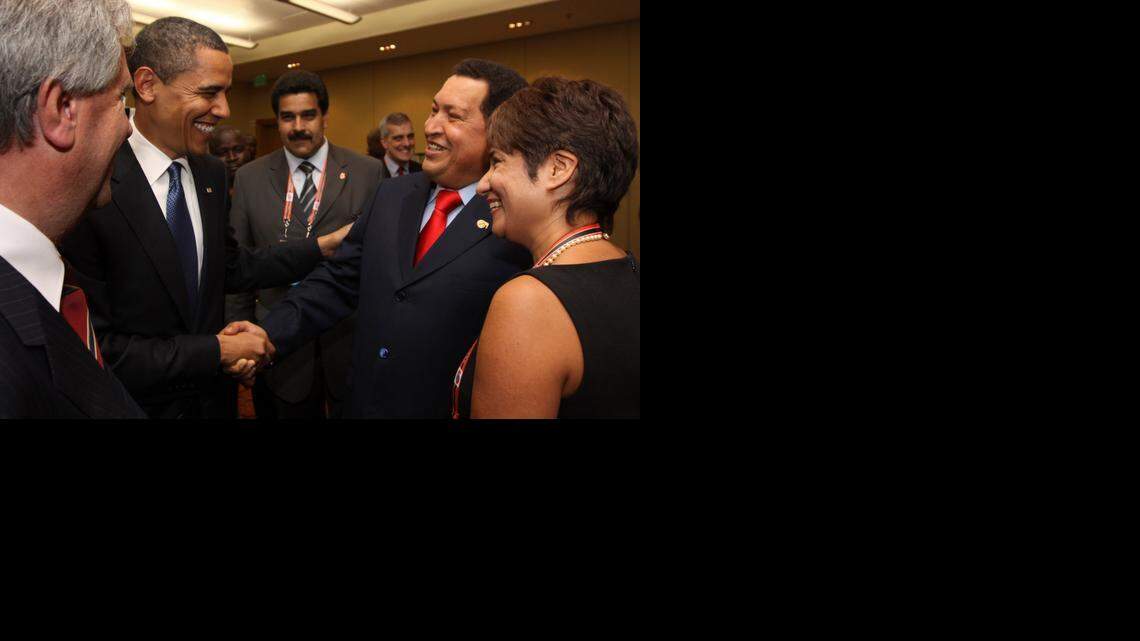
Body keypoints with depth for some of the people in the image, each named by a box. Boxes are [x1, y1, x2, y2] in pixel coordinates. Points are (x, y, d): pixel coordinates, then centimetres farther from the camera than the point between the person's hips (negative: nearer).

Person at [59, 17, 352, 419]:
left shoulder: (213, 174, 0)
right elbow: (93, 348, -22)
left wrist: (324, 246, -3)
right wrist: (217, 351, -17)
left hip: (213, 396, 6)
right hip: (138, 404, -6)